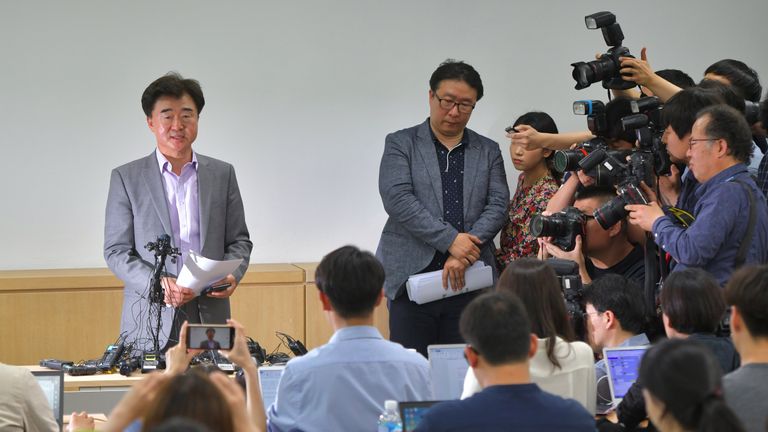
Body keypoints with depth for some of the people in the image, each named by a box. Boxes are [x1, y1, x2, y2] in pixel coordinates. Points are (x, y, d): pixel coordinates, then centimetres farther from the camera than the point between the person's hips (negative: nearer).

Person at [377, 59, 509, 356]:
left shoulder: (488, 152, 15)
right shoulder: (400, 144, 6)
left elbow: (498, 205, 5)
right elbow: (397, 199, -8)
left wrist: (464, 253, -11)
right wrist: (450, 240, -15)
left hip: (467, 280, 2)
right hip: (412, 276, -2)